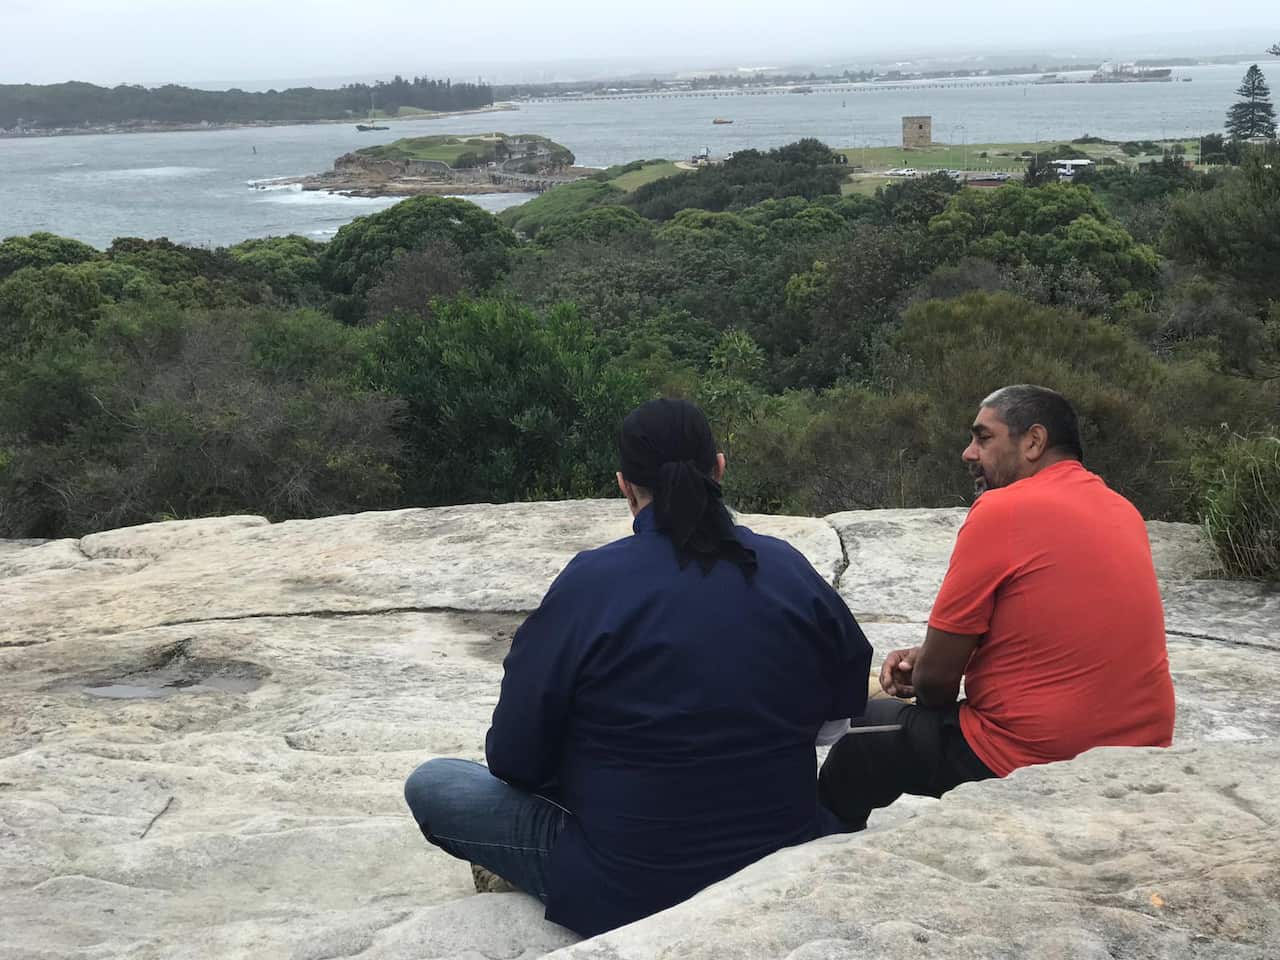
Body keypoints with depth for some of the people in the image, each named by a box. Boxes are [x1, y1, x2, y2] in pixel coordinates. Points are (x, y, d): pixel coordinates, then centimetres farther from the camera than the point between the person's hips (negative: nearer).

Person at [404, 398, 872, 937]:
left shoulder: (590, 584, -16)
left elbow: (513, 760, -9)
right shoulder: (792, 570, -4)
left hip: (630, 895, -5)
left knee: (429, 784, 9)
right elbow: (848, 706, 9)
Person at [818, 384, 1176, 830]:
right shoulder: (1124, 511, 8)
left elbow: (935, 678, -12)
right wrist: (928, 655, 10)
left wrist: (925, 672, 11)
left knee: (865, 734, 15)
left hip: (1036, 764, -8)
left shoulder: (1001, 510, -15)